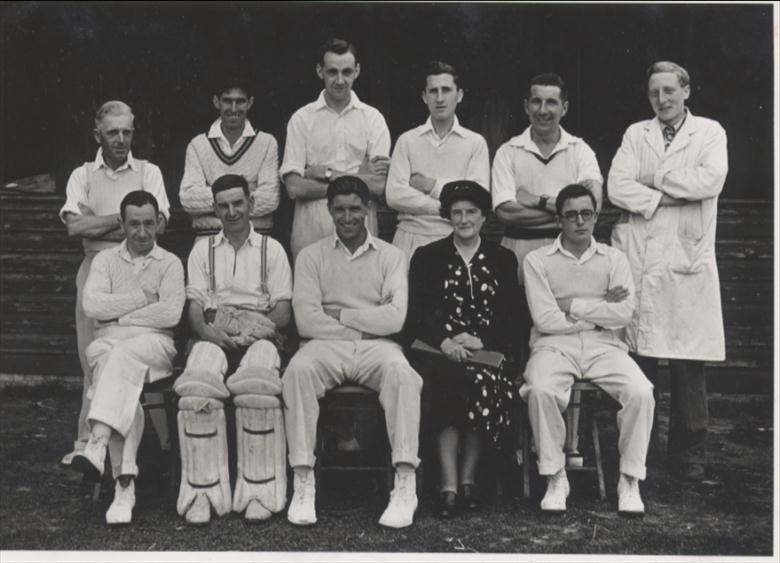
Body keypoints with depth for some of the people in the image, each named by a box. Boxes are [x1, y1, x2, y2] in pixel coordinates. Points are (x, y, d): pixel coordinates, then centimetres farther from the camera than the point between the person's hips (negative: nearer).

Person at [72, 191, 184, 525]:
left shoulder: (170, 264, 11)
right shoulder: (105, 260, 17)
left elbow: (171, 313, -7)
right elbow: (92, 305, -2)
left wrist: (119, 315, -4)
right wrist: (142, 298, -5)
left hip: (154, 345, -1)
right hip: (107, 346, 1)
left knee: (124, 354, -36)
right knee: (123, 383, -32)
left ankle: (97, 444, -48)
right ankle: (124, 483, -36)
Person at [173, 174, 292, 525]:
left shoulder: (271, 249, 20)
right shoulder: (203, 249, 24)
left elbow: (283, 309, 10)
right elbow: (195, 305, 12)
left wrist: (268, 326, -13)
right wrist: (206, 330, -10)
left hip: (257, 335, -1)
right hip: (214, 335, 1)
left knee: (257, 387, -37)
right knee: (196, 387, -34)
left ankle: (259, 492, -31)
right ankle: (203, 492, -28)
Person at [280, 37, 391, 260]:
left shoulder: (373, 118, 7)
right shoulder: (301, 119, 6)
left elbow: (379, 186, -4)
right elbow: (294, 187, -5)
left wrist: (327, 173, -6)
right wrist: (359, 180, -6)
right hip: (311, 228, 0)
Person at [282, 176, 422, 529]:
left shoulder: (390, 256, 11)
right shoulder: (311, 256, 11)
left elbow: (394, 317, -4)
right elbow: (306, 321, -3)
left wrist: (339, 316, -4)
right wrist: (365, 325, -5)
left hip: (377, 346, 0)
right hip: (325, 345, 0)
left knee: (402, 372, -33)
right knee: (298, 369, -33)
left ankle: (405, 486, -30)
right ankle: (303, 483, -28)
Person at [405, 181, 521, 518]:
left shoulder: (503, 259, 17)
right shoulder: (427, 257, 14)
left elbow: (511, 317, 9)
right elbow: (417, 313, 2)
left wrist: (479, 341, -10)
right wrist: (445, 342, -16)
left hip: (488, 351, 1)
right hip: (439, 352, -1)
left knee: (482, 382, -32)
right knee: (451, 381, -33)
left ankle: (467, 480, -19)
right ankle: (449, 486, -30)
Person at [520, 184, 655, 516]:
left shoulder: (614, 260, 12)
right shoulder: (537, 260, 6)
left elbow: (624, 314, -3)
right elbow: (545, 319, -6)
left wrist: (572, 305, -5)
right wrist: (601, 310, -1)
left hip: (604, 346, 2)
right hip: (555, 346, -1)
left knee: (641, 392, -26)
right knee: (541, 390, -33)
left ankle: (630, 480, -11)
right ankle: (555, 478, -16)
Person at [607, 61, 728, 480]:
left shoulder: (709, 132, 10)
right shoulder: (635, 134, 14)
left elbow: (711, 180, -9)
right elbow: (616, 187, 0)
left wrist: (654, 178, -4)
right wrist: (666, 199, -10)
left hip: (687, 260, -1)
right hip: (639, 259, 1)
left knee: (688, 364, -1)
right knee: (637, 361, 0)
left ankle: (689, 451, 10)